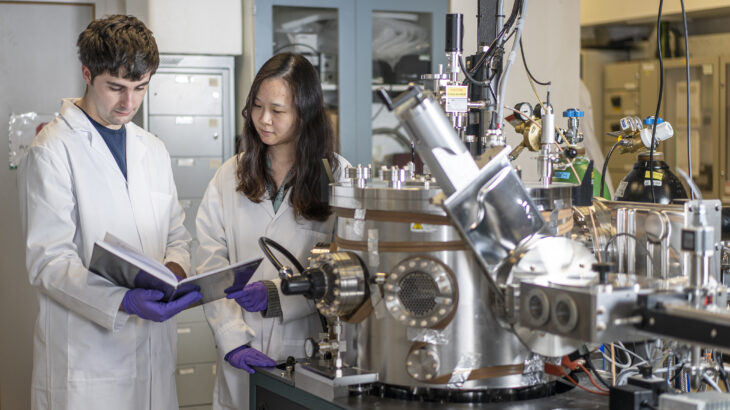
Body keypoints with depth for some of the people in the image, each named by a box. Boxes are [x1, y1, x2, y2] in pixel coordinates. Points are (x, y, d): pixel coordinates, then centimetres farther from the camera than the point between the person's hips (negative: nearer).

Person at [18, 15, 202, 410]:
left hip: (153, 351, 6)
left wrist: (174, 269, -7)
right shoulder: (52, 150, -8)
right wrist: (123, 301, -27)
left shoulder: (152, 150, 13)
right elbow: (49, 261, -14)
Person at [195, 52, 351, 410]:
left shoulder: (338, 176, -2)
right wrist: (233, 341, -13)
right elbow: (211, 267, -2)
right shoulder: (230, 176, 6)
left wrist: (277, 295, -19)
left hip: (311, 352, -2)